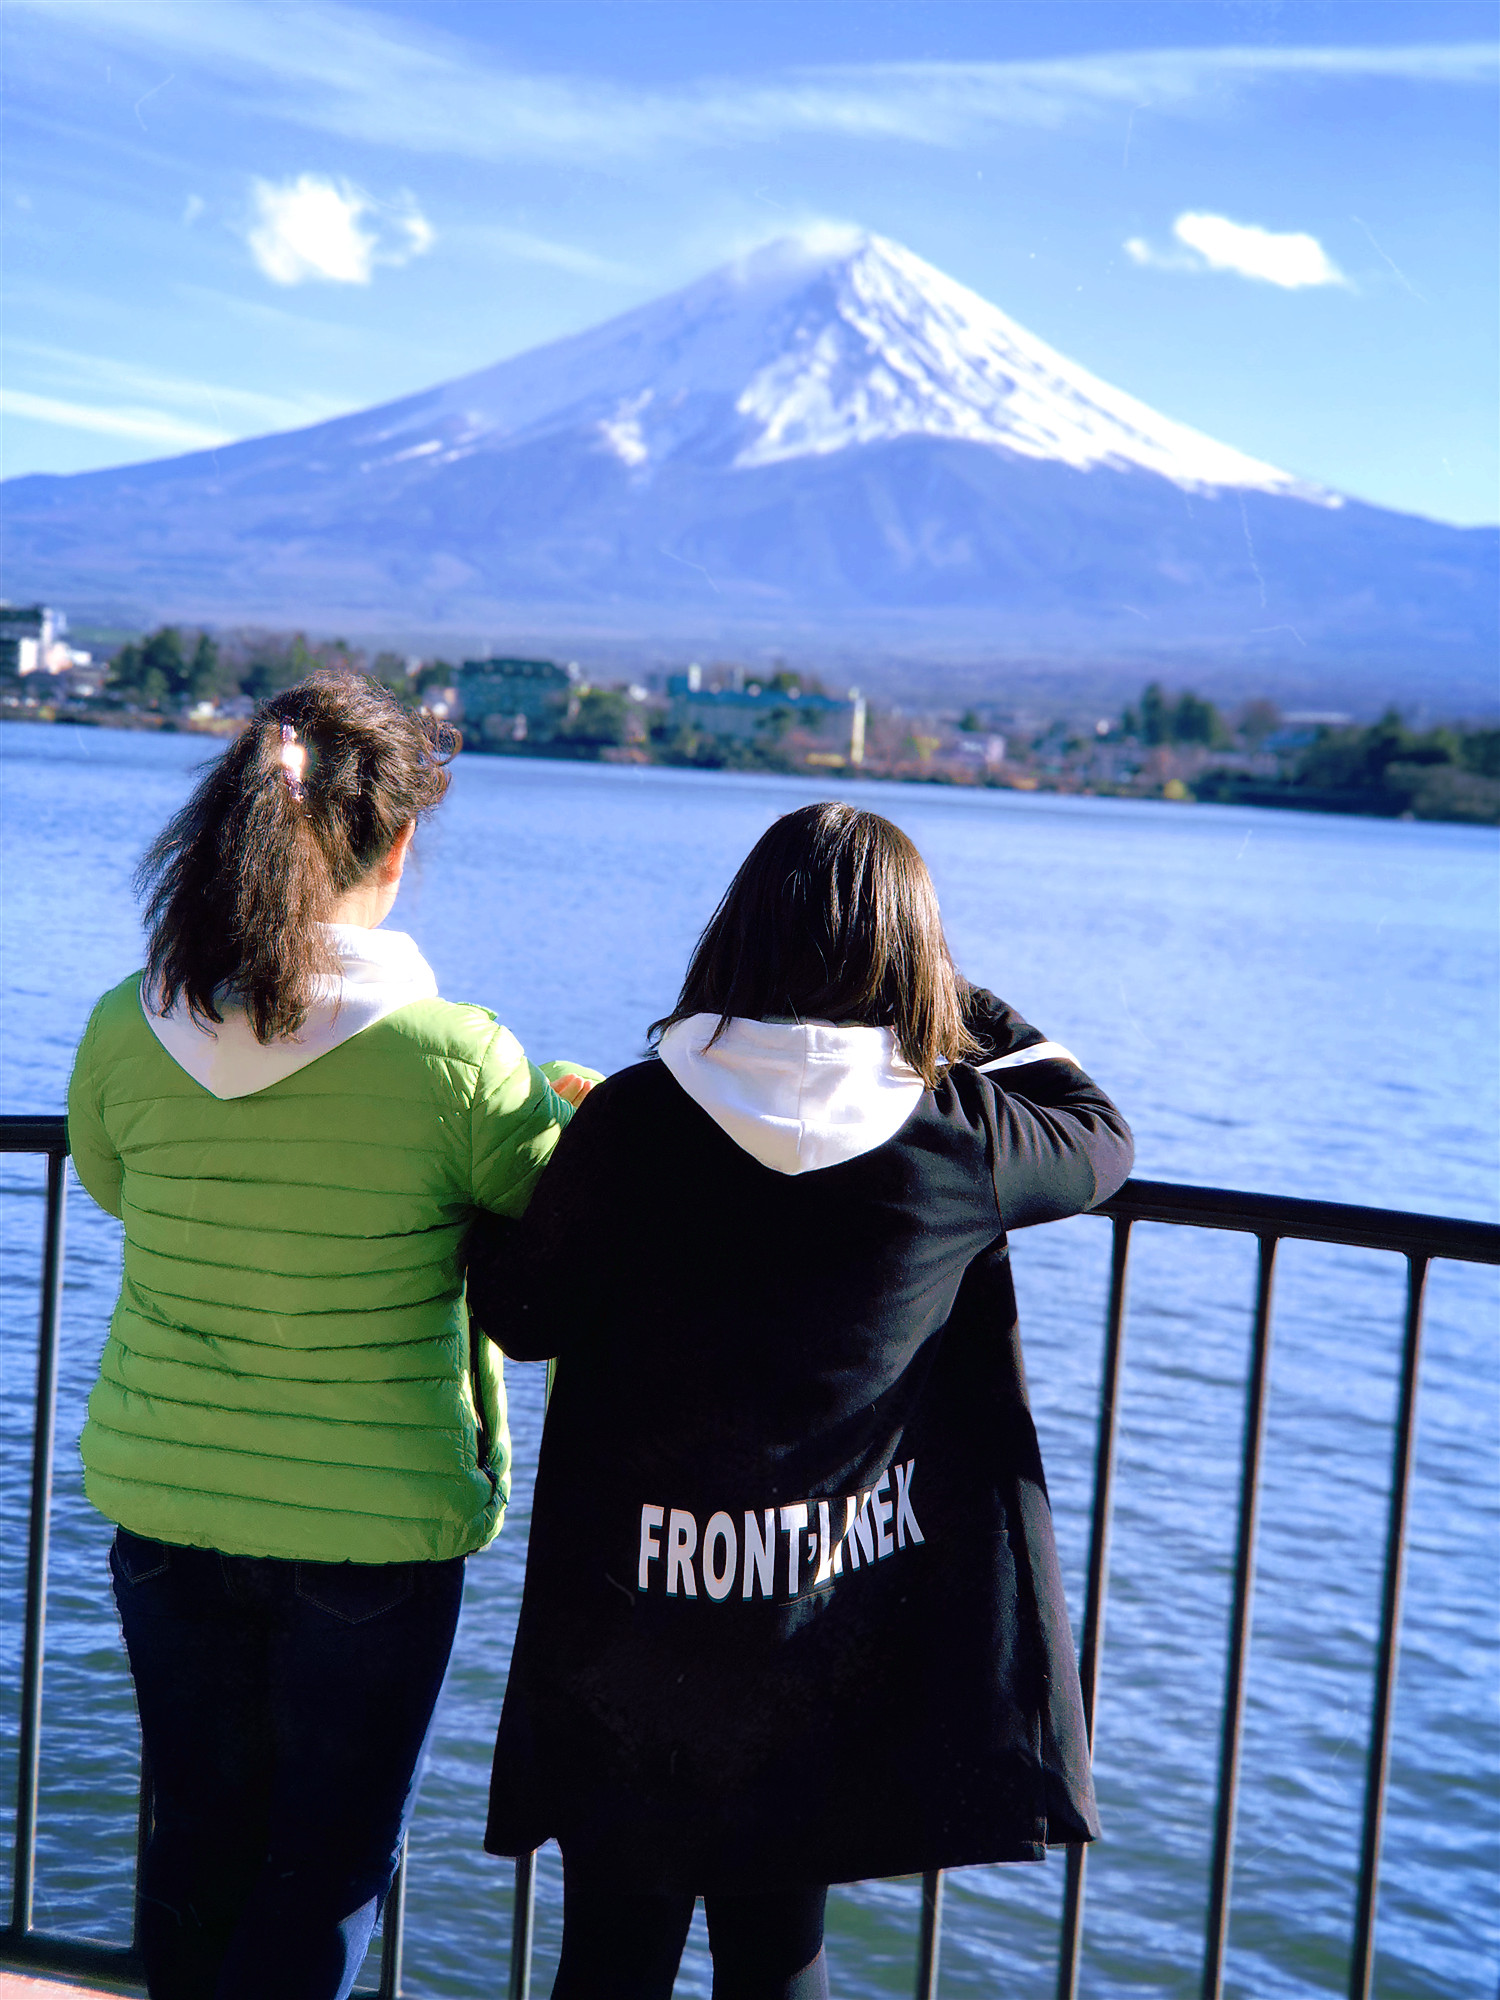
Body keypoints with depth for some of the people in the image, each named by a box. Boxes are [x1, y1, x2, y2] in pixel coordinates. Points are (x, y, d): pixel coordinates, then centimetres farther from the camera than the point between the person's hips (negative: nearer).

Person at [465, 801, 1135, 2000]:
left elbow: (527, 1319, 1)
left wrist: (545, 1164, 18)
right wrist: (960, 1003, 17)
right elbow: (1101, 1139, 11)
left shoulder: (630, 1120, -12)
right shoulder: (955, 1136, -10)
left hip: (631, 1633, -1)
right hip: (830, 1643, 1)